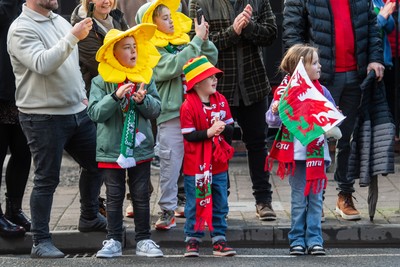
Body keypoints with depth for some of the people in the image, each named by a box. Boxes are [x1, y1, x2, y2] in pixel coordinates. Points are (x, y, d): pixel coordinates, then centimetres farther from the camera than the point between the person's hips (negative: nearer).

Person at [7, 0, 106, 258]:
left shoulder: (60, 21, 10)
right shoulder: (21, 29, -14)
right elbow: (43, 64, -29)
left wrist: (83, 95, 14)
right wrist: (72, 37, -32)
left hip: (78, 111, 8)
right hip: (44, 118, -8)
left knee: (96, 163, 17)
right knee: (47, 180, -3)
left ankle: (90, 217, 38)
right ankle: (41, 242, 6)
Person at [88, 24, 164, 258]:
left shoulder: (145, 77, 2)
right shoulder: (101, 81, -6)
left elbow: (156, 109, 1)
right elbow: (95, 113, -13)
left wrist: (143, 100, -20)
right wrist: (116, 96, -24)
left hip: (140, 148, 2)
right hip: (112, 148, -2)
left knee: (141, 195, 8)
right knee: (115, 196, 7)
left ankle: (144, 240, 16)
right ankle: (114, 241, 14)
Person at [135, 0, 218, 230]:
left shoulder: (183, 41, 12)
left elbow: (211, 60, 14)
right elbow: (173, 66, -20)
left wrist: (204, 40, -4)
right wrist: (197, 40, -17)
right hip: (171, 113, -5)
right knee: (171, 163, -3)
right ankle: (168, 210, 4)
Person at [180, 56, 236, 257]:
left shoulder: (221, 101, 4)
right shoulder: (188, 106, -12)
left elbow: (230, 130, 5)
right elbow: (189, 135, -15)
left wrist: (223, 128, -16)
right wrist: (209, 132, -23)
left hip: (218, 164, 5)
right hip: (196, 165, -5)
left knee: (220, 205, 9)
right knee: (195, 205, 3)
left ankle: (219, 240, 16)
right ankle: (192, 240, 11)